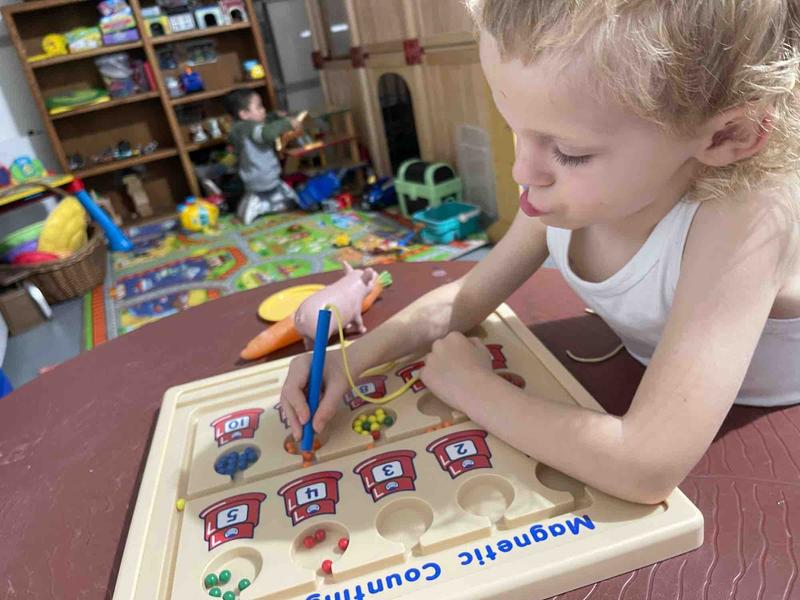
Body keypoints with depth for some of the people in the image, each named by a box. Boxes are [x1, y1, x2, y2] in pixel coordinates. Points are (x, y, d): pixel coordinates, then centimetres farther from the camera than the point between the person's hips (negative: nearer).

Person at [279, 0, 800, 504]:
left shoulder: (746, 218, -35)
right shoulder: (568, 190, -17)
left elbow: (646, 469, -39)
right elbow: (468, 296, -4)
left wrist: (468, 383, -27)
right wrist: (356, 357, -18)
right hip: (647, 406, 4)